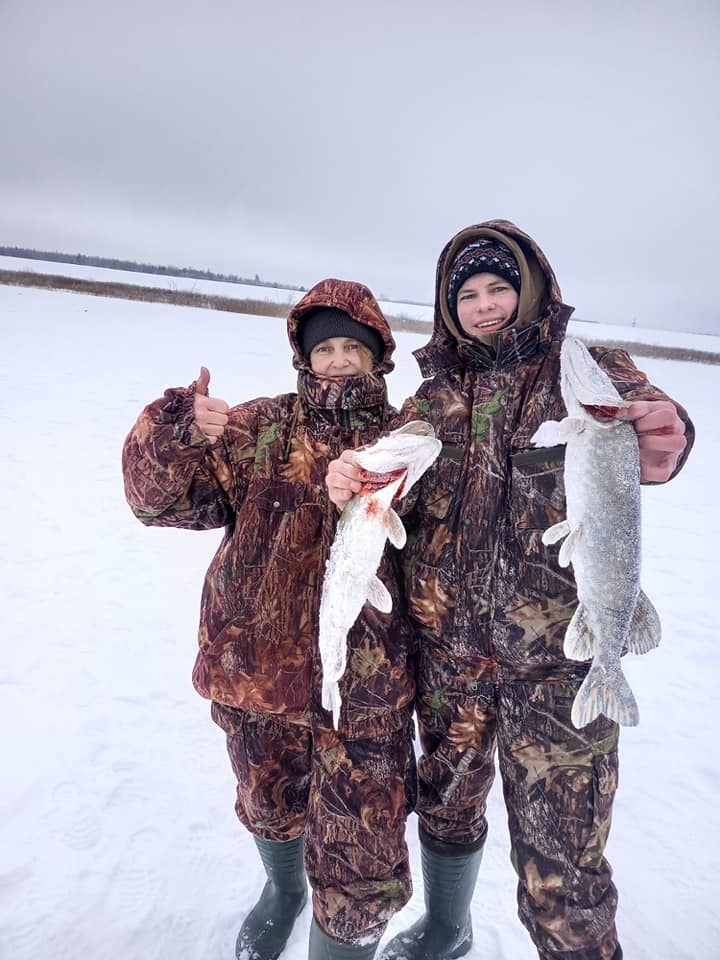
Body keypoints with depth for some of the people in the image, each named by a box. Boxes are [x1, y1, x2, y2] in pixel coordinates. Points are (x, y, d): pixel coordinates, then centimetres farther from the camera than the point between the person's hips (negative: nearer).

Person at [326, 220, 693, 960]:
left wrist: (659, 444, -48)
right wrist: (351, 482, -25)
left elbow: (640, 410, -23)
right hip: (449, 649, 4)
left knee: (559, 871, 2)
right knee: (445, 805, 23)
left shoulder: (591, 372, -2)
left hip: (560, 655, -3)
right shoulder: (435, 395, 7)